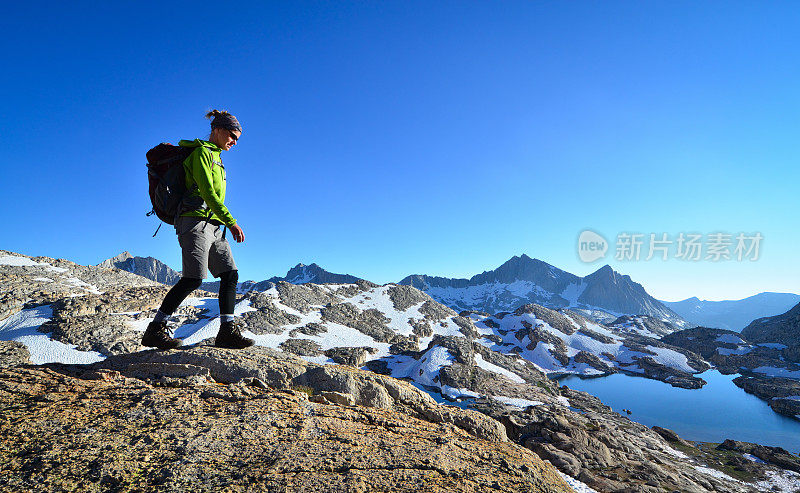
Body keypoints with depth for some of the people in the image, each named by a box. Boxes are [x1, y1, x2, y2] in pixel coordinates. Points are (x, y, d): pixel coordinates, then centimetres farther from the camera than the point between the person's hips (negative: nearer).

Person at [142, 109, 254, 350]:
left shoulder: (215, 156, 25)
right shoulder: (202, 152, -4)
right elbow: (208, 193, -15)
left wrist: (227, 225, 19)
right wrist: (232, 222, -17)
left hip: (212, 225, 9)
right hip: (195, 221, -9)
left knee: (230, 274, -1)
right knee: (193, 278, -15)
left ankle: (227, 331, -1)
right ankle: (155, 330, -4)